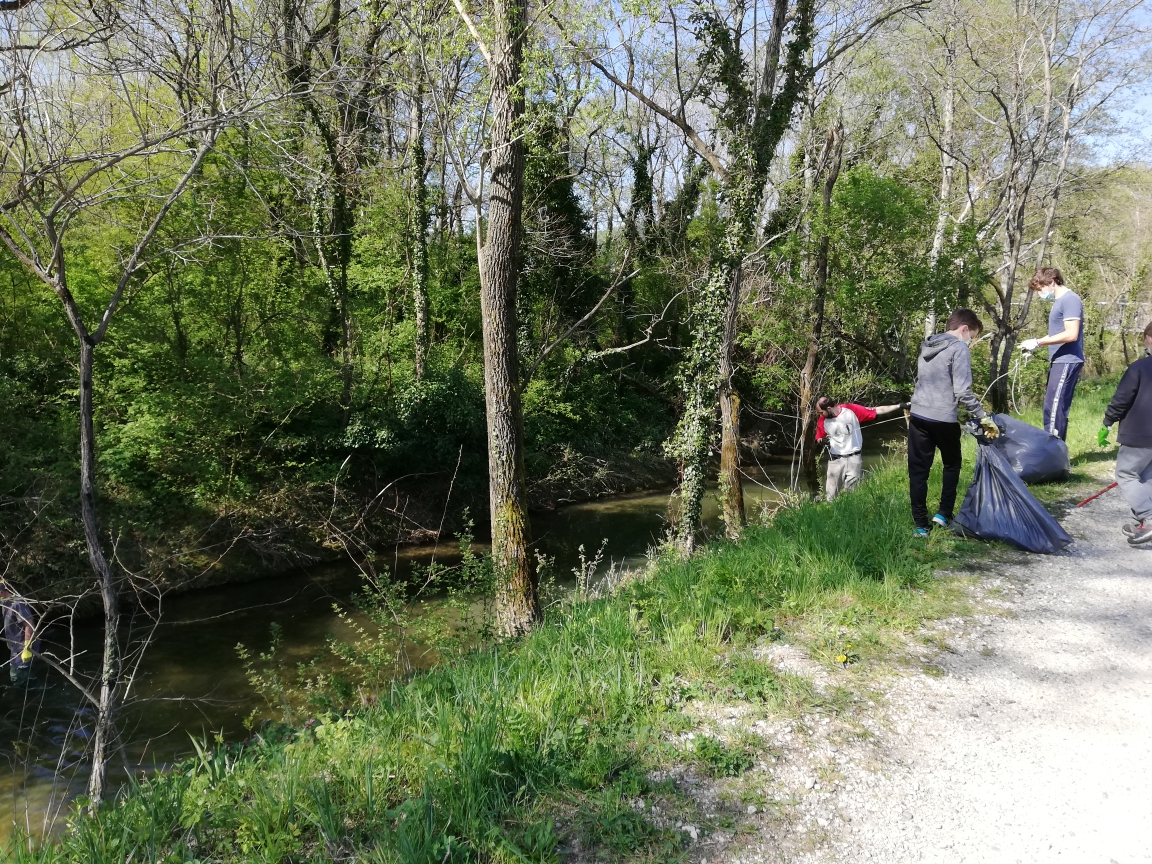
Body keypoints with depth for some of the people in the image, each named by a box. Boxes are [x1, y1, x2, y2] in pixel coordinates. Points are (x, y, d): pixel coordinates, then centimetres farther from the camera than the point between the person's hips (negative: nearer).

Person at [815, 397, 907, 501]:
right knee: (831, 497, 3)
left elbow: (878, 411, -6)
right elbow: (819, 438, 10)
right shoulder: (822, 420, -4)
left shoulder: (851, 410, -11)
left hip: (853, 459, -2)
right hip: (835, 461, 2)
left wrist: (899, 406, -10)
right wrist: (822, 441, -13)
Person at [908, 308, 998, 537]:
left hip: (918, 416, 5)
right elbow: (962, 391, -14)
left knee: (918, 471, 5)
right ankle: (943, 515, 15)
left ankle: (921, 525, 7)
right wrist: (983, 417, -7)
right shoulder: (959, 348, -8)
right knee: (952, 466, 18)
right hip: (943, 419, -5)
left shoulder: (927, 346, 15)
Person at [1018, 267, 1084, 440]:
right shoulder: (1061, 301, 17)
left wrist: (1038, 342, -18)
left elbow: (1071, 334, -21)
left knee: (1053, 408, -12)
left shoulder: (1070, 299, -13)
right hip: (1060, 362, 10)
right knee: (1057, 408, 13)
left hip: (1066, 362, -10)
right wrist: (1037, 344, 9)